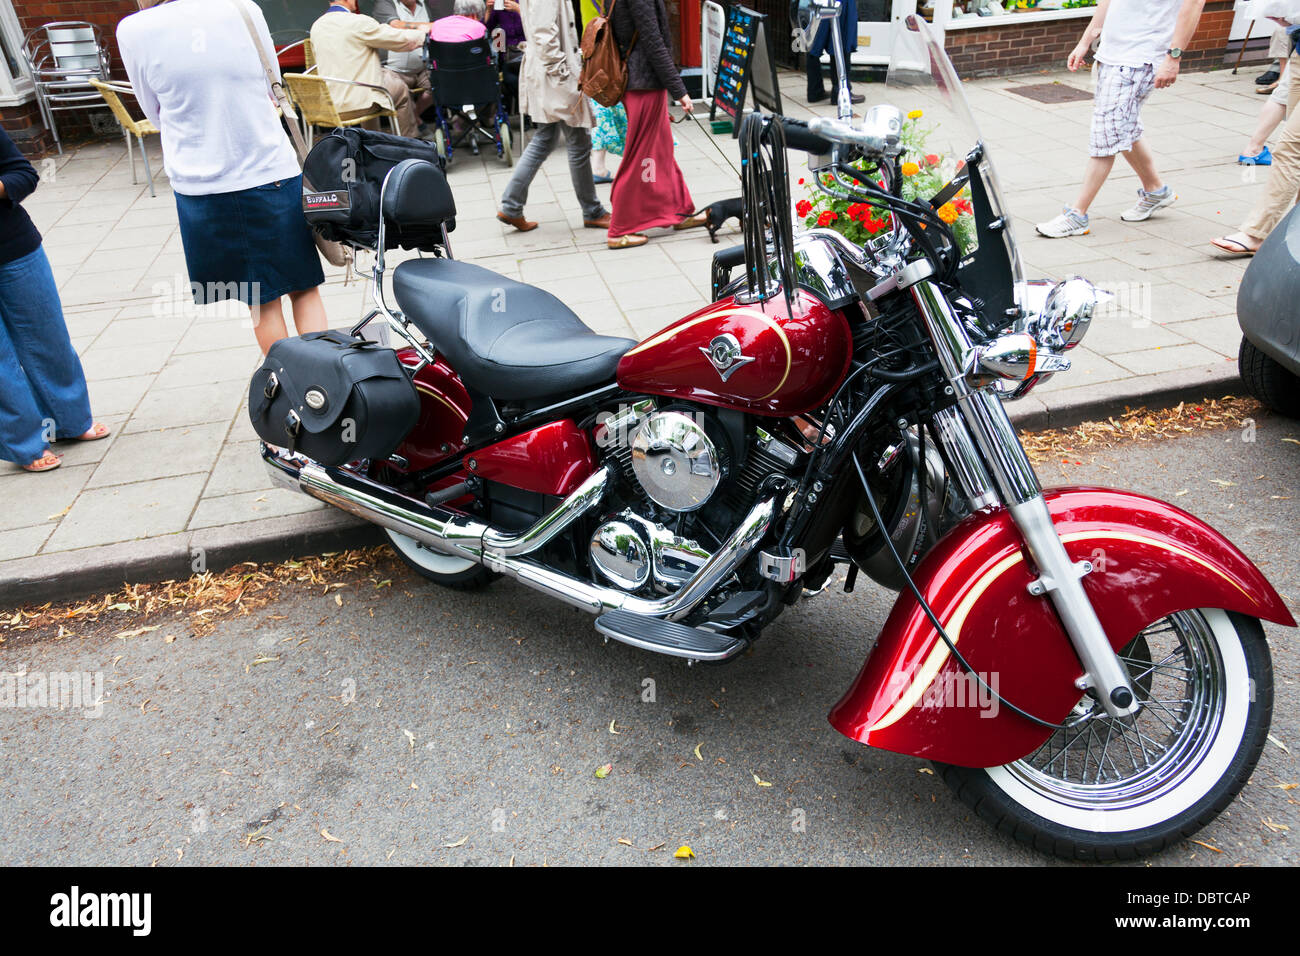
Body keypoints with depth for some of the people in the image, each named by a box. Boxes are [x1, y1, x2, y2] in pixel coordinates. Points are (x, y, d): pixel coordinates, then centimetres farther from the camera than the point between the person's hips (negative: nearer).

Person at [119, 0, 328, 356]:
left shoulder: (132, 31, -5)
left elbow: (158, 116, 7)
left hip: (201, 186, 0)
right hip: (272, 173, 0)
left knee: (262, 301, 10)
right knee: (304, 287, 11)